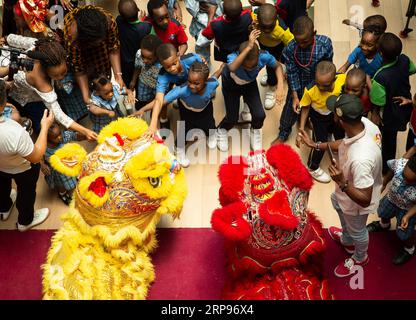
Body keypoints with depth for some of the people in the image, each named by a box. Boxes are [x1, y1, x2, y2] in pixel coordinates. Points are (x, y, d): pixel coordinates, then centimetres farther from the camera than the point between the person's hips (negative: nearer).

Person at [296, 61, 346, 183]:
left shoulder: (342, 79, -37)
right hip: (319, 117, -3)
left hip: (336, 114, 3)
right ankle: (313, 168, 35)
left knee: (341, 138, 23)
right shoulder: (310, 90, -39)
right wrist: (301, 129, -18)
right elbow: (305, 108, -19)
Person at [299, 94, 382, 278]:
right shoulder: (365, 123, -24)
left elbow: (365, 199, -37)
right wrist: (316, 145, 3)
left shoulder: (360, 159, -49)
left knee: (356, 230, 25)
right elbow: (345, 143, 0)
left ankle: (360, 258, 60)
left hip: (356, 202, -8)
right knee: (337, 203, 37)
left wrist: (342, 183, -47)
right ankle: (347, 241, 66)